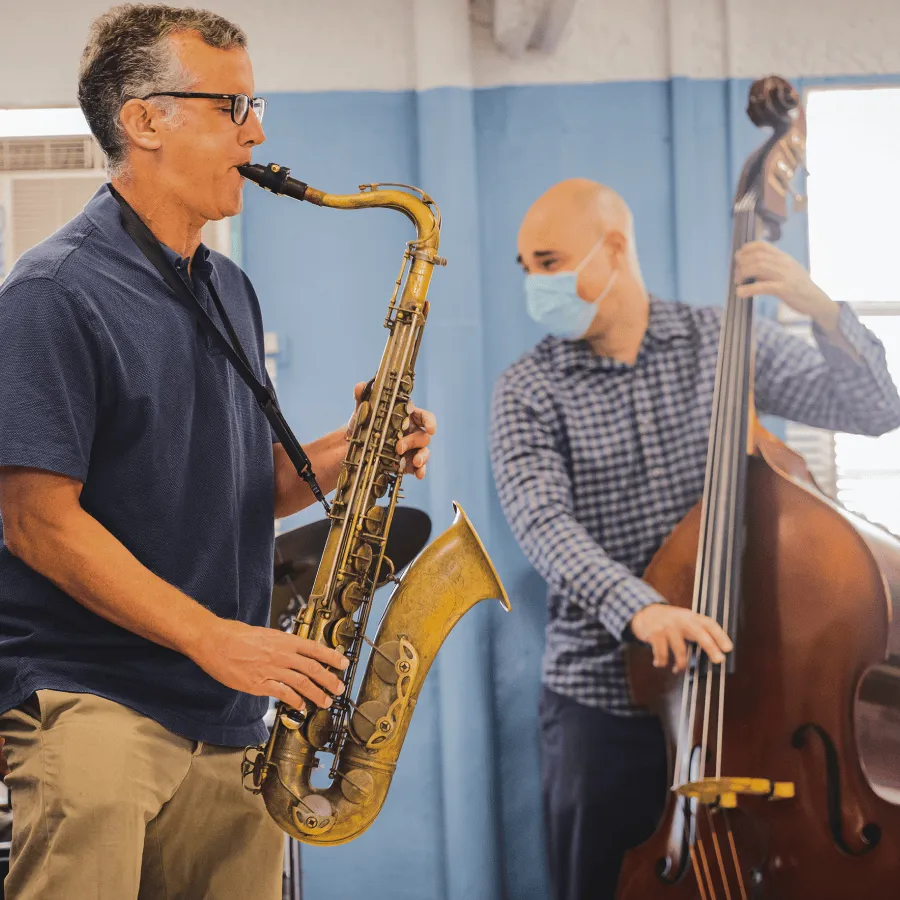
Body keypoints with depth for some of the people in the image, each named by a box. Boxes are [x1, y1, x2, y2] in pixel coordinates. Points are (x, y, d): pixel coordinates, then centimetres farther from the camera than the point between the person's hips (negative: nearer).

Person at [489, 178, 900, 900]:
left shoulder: (725, 344, 2)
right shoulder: (529, 390, -3)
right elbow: (543, 522, -19)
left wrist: (822, 310, -19)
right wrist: (637, 607, -37)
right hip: (602, 698, -1)